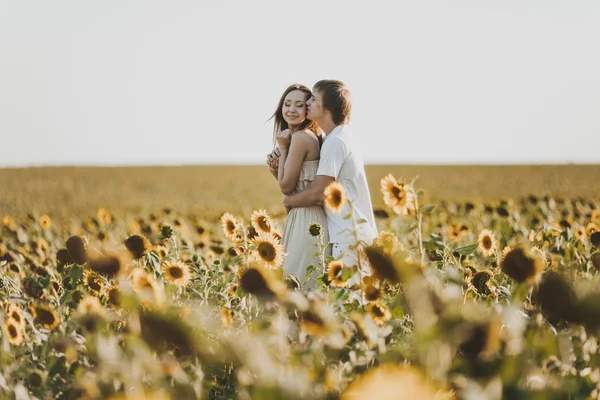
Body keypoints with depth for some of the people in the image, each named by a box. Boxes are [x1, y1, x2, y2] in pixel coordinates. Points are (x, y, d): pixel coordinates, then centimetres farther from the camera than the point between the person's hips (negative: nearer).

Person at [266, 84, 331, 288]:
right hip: (305, 217, 10)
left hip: (305, 219, -10)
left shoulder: (301, 137, -16)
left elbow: (287, 187, -12)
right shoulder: (312, 136, 13)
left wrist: (282, 148, -7)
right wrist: (276, 169, 1)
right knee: (308, 288, 15)